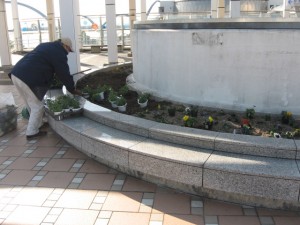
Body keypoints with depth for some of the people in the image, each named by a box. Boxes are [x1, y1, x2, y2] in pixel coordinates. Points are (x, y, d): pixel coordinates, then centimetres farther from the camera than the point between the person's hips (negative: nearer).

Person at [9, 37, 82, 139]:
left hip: (16, 73, 10)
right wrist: (73, 90, 10)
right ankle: (32, 132, 11)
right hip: (28, 79, -10)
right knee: (37, 106, 3)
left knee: (31, 104, 22)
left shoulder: (46, 46, 24)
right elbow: (64, 74, -2)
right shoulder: (59, 53, -4)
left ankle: (38, 124, 36)